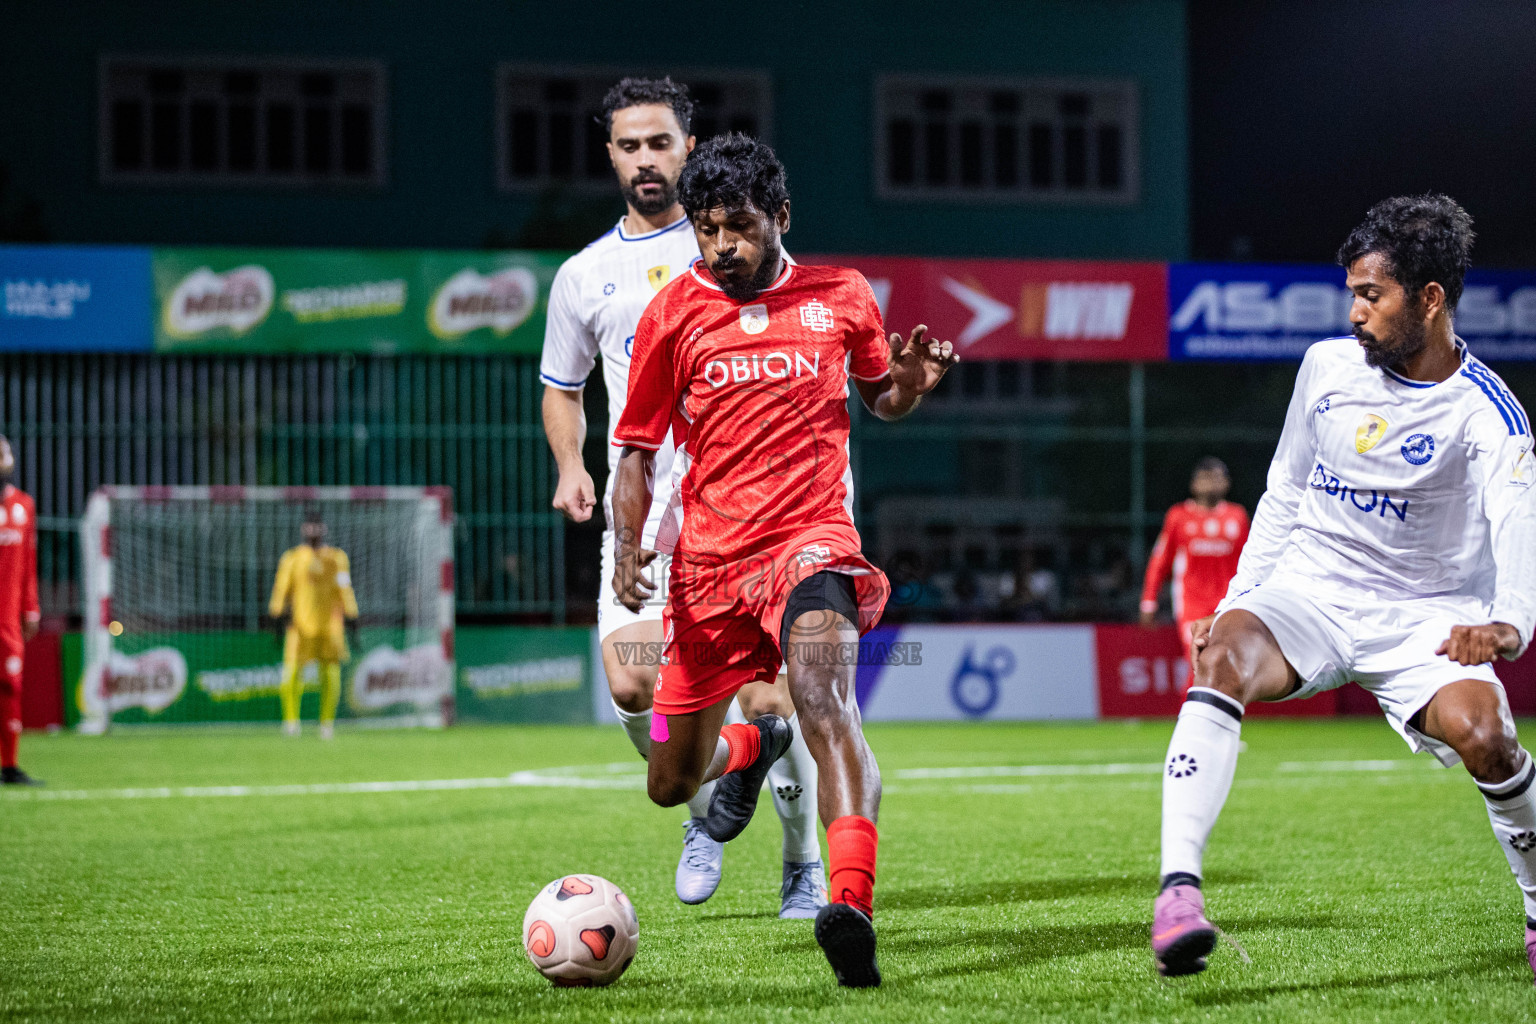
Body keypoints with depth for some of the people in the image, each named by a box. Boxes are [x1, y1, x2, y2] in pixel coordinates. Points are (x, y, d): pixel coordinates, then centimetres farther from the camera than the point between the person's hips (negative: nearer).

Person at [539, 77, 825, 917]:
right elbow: (561, 388, 26)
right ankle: (707, 809, 15)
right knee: (632, 687, -15)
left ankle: (804, 864, 12)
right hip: (639, 510, 2)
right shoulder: (584, 275, 14)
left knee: (765, 695, -8)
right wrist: (570, 466, 7)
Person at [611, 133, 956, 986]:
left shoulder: (843, 298, 6)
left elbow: (879, 399, 23)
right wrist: (629, 548, -8)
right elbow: (638, 450, 9)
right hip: (706, 562, 2)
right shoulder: (674, 313, 4)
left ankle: (852, 906, -46)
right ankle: (748, 746, 49)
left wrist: (912, 383, -2)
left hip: (810, 539, -2)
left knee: (823, 693, -34)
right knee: (672, 784, 10)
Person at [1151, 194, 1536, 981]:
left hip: (1424, 618, -2)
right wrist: (1236, 601, 8)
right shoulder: (1327, 366, 3)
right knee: (1223, 656, -30)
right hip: (1310, 591, 3)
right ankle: (1178, 884, -40)